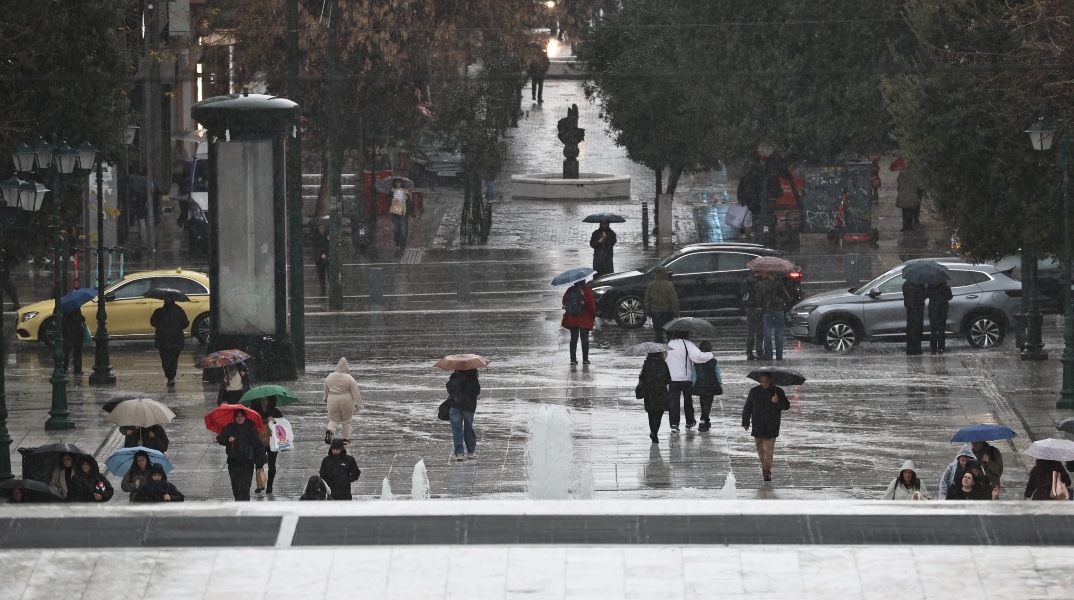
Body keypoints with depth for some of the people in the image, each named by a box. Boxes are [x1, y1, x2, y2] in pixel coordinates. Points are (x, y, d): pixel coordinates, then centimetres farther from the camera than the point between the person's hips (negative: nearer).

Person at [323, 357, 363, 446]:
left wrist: (325, 399, 30)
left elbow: (326, 390, 14)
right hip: (346, 401, -2)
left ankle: (330, 431, -18)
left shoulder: (329, 377, 0)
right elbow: (355, 393, -11)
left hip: (333, 401, 2)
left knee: (333, 419, 13)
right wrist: (358, 404, -6)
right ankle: (346, 439, 19)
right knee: (346, 420, 14)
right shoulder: (349, 379, -11)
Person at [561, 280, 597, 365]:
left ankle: (573, 359, 5)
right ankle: (585, 359, 3)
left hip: (572, 319, 4)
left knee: (573, 338, 9)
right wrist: (593, 314, 1)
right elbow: (591, 304, -12)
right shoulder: (586, 291, -12)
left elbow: (564, 301, 10)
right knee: (584, 338, 4)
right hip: (584, 319, -4)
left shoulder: (570, 290, 2)